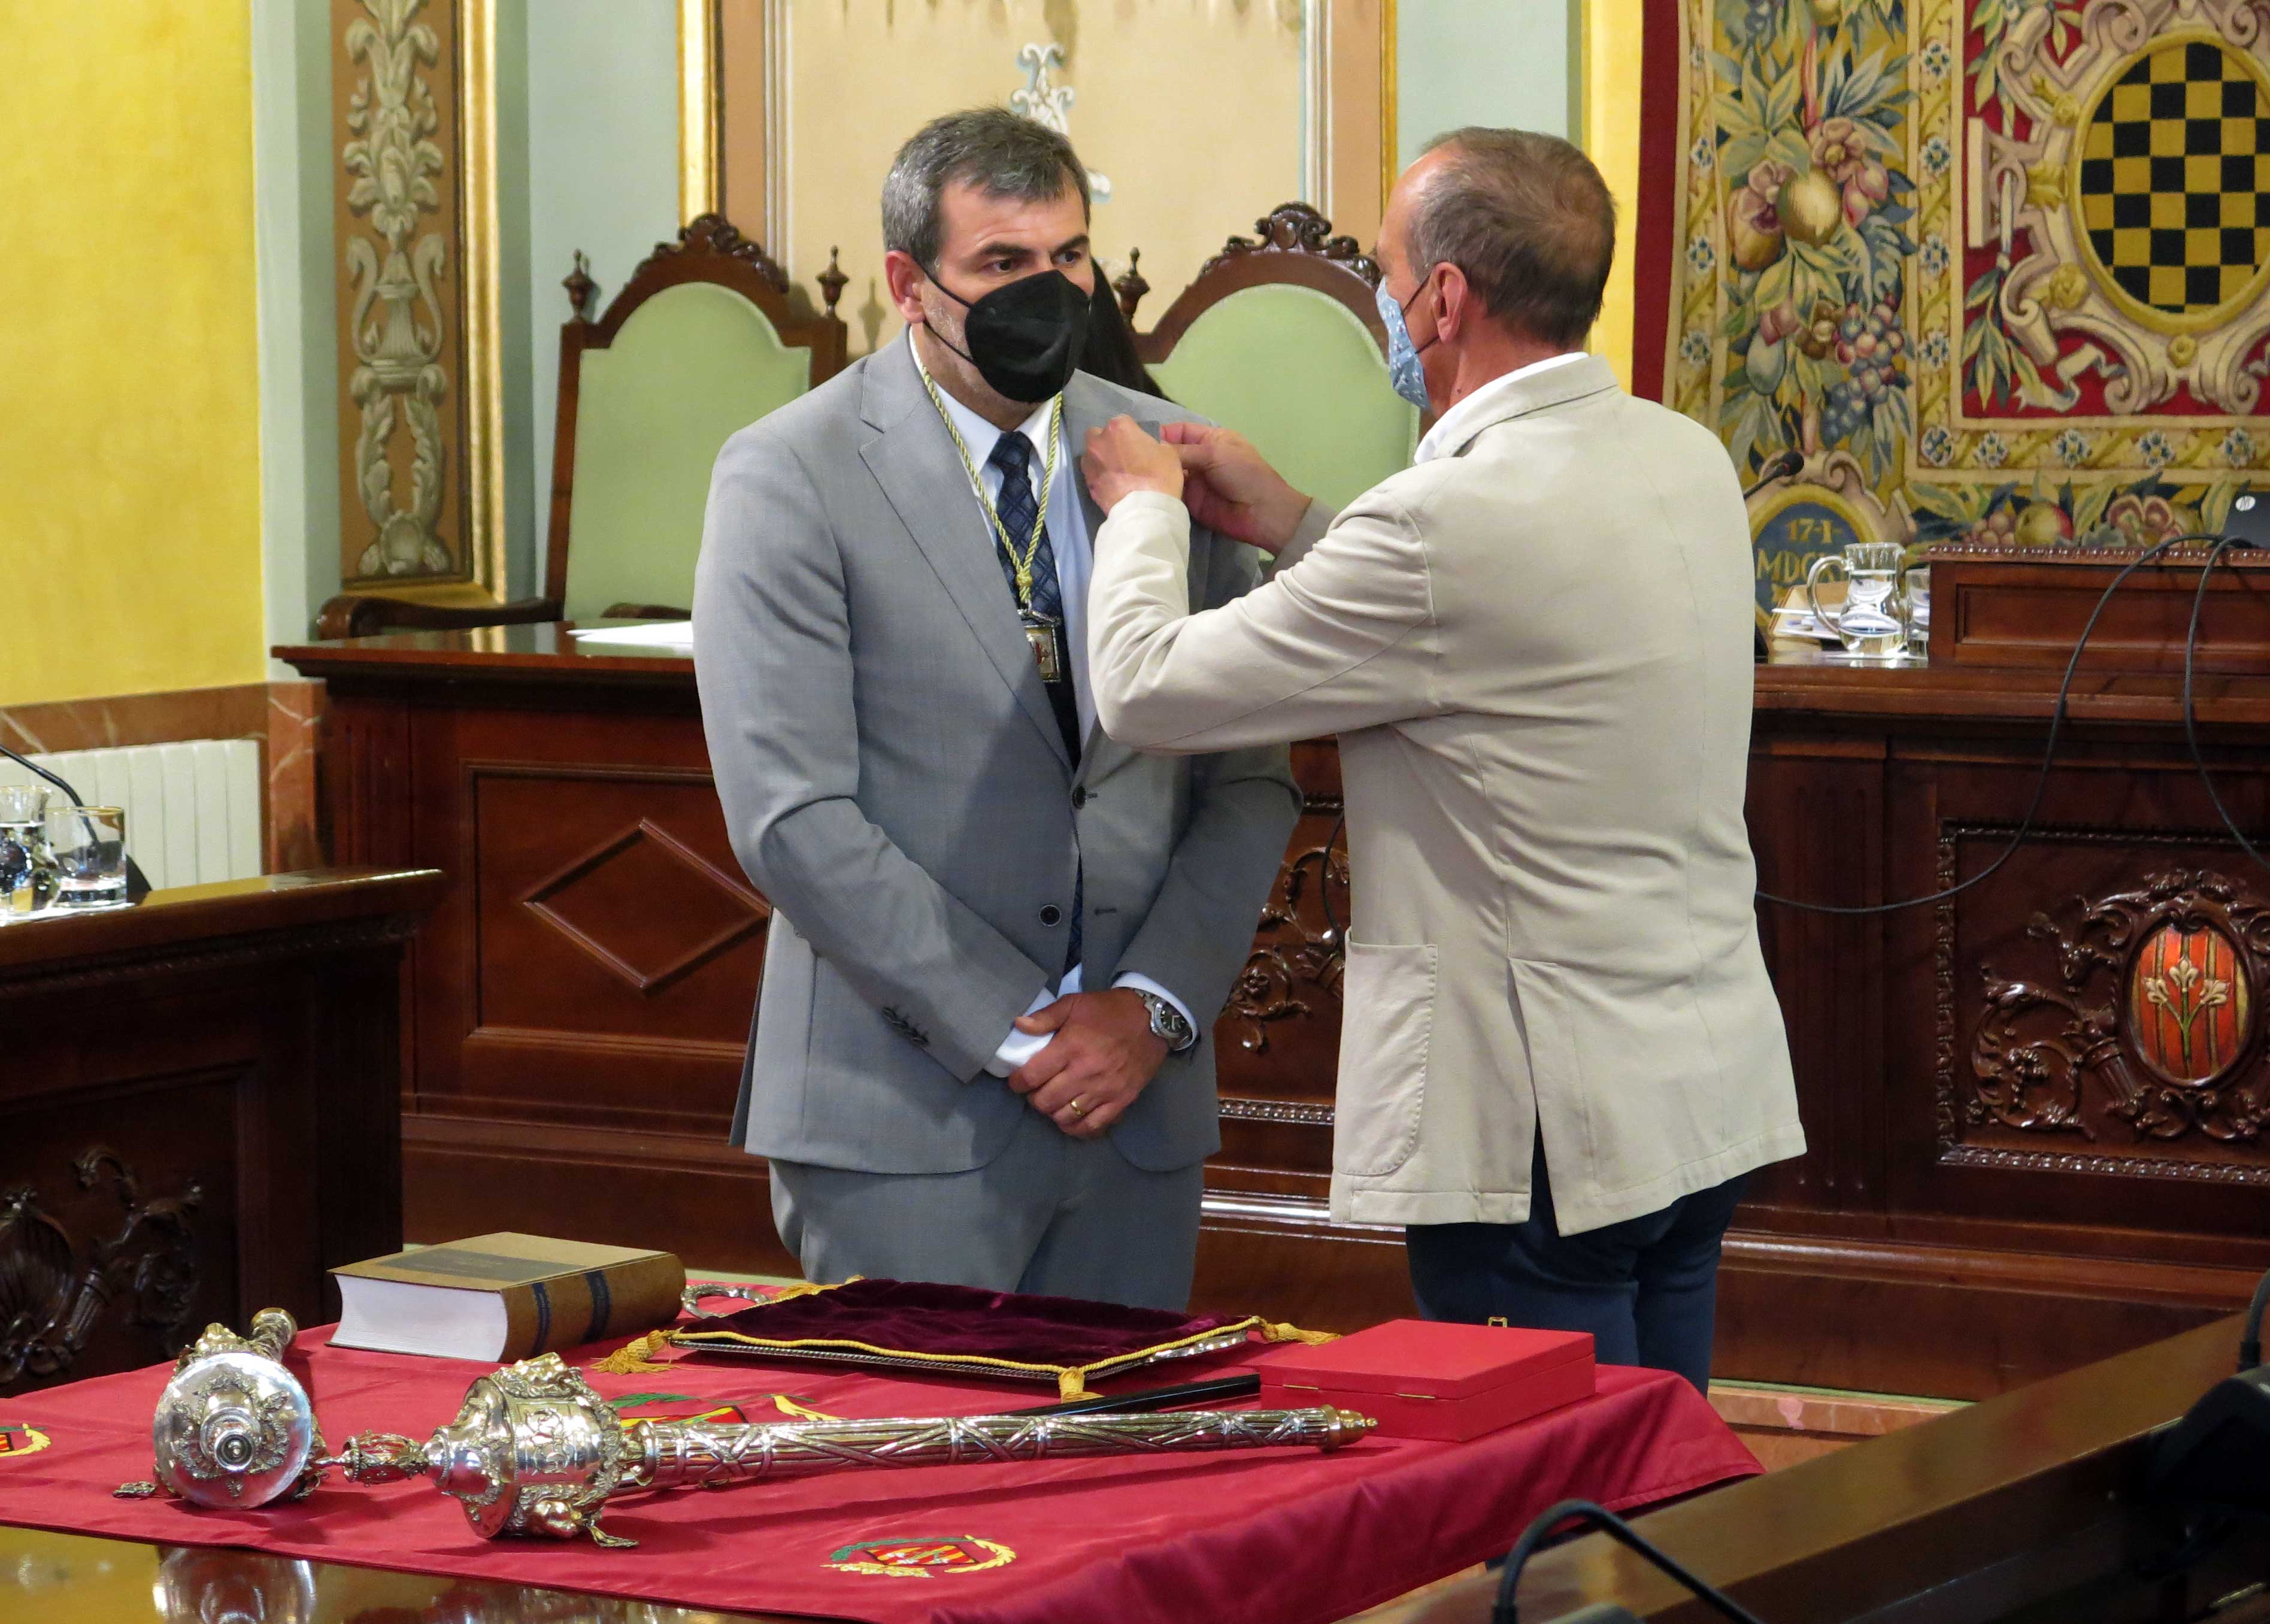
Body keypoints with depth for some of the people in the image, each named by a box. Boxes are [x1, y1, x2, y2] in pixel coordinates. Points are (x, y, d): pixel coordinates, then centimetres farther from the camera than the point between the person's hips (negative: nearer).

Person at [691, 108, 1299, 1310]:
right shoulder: (788, 478, -5)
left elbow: (1250, 779, 10)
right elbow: (792, 818, -11)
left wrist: (1156, 1006, -5)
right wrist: (1014, 1034, -12)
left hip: (1138, 1103, 4)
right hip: (906, 1114, -4)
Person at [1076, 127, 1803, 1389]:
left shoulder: (1456, 520, -21)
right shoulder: (1686, 461, 5)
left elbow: (1146, 691, -13)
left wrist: (1144, 508, 7)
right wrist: (1291, 522, 20)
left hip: (1548, 1127, -9)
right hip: (1707, 1088, 9)